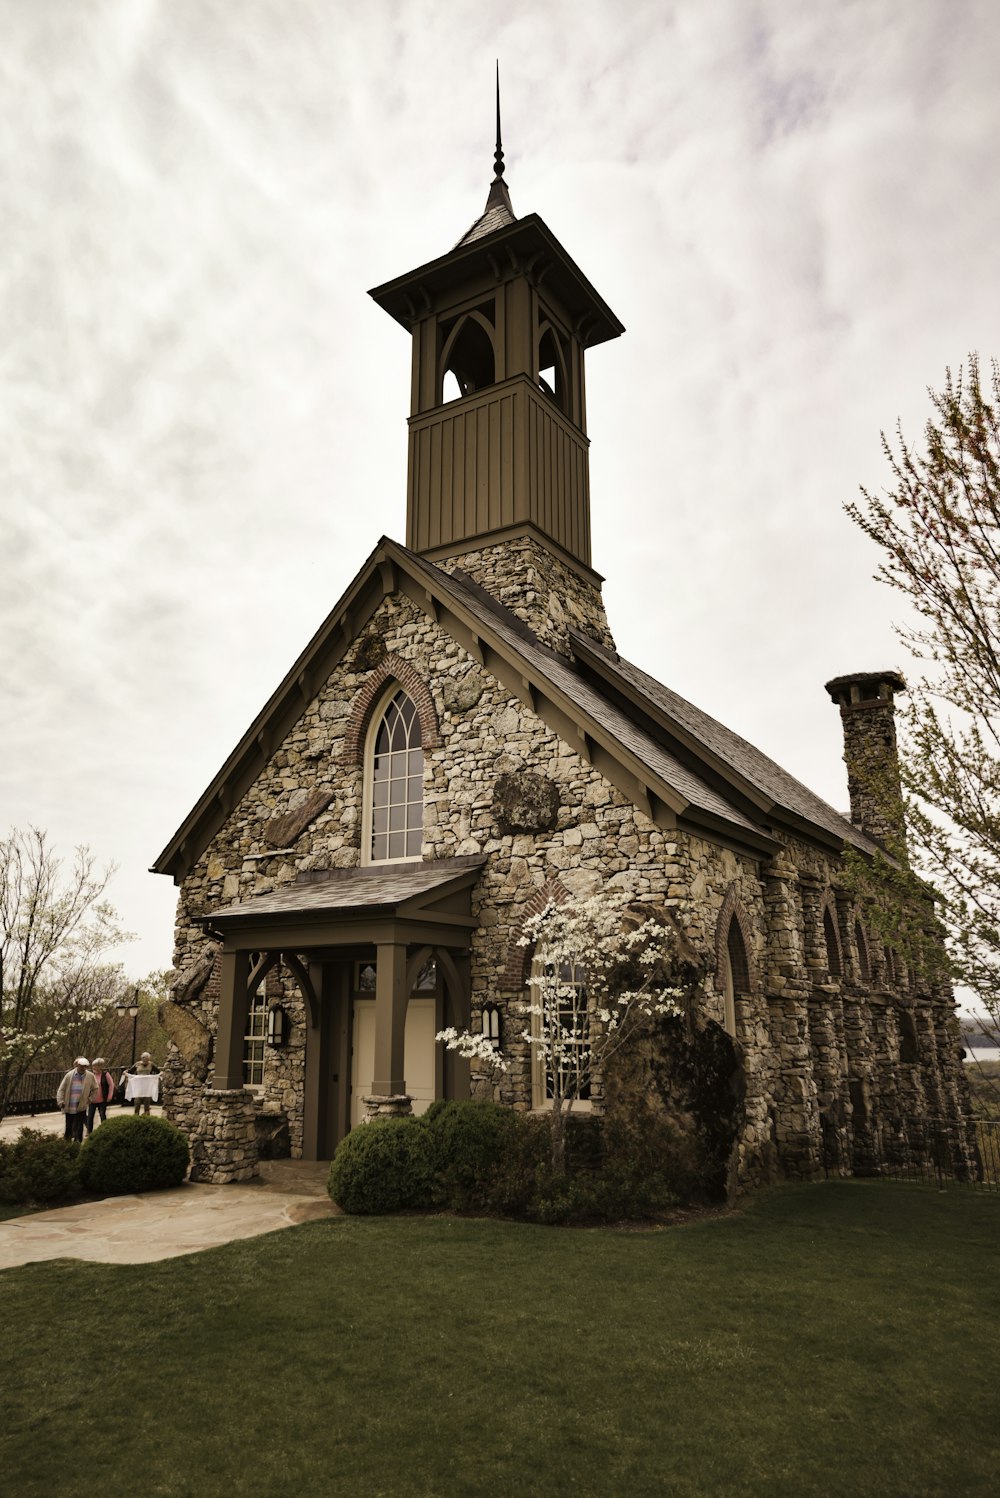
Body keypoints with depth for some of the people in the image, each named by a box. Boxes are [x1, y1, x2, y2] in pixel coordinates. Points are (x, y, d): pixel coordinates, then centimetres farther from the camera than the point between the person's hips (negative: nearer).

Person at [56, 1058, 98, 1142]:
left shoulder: (90, 1076, -4)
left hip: (81, 1107, 0)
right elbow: (61, 1089, 0)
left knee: (78, 1128, 1)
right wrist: (60, 1101, -7)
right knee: (69, 1127, 13)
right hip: (69, 1107, 0)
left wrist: (90, 1099, 6)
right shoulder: (69, 1075, -7)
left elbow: (95, 1089, 11)